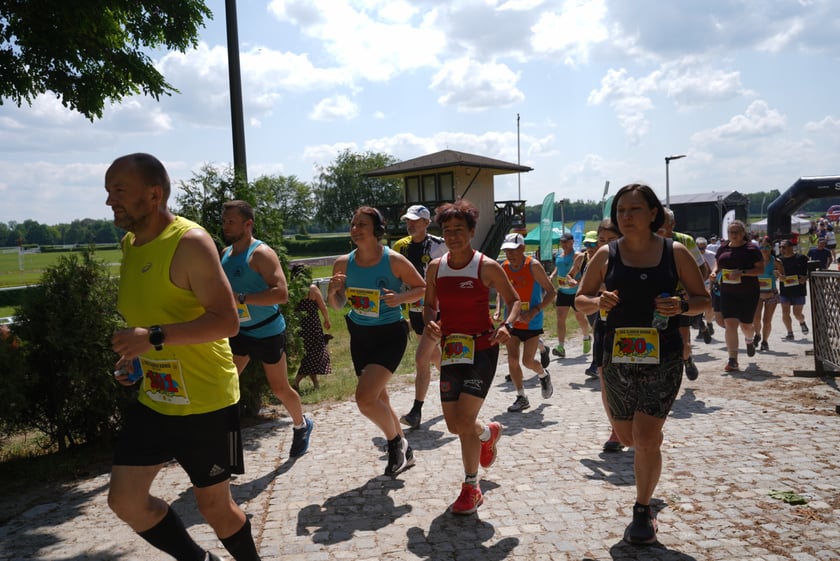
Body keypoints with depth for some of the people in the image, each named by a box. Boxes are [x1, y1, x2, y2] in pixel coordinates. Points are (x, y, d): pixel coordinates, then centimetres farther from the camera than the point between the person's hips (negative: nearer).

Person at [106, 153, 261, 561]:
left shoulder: (190, 242, -19)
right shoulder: (131, 243, 8)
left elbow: (227, 321, -25)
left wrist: (154, 337, -31)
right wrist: (134, 354, 10)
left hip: (205, 401, -8)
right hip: (154, 398, 8)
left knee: (214, 504, 6)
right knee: (124, 499, 9)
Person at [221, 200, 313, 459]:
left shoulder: (261, 253, -20)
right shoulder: (225, 253, 4)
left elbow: (281, 293, -30)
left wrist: (241, 298, -34)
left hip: (267, 333, -7)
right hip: (239, 331, 7)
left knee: (280, 389, 9)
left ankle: (301, 426, 35)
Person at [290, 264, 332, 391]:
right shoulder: (312, 288, -9)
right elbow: (323, 307, -4)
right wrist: (327, 320, 11)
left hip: (298, 326, 4)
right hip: (312, 326, -4)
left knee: (307, 354, 18)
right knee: (314, 354, 5)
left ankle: (315, 383, 28)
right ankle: (296, 382, -6)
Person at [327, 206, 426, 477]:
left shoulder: (394, 260, -16)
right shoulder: (343, 263, -4)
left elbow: (421, 287, -4)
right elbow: (338, 305, 7)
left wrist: (400, 298, -22)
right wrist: (333, 292, -15)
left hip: (390, 335, -6)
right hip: (359, 335, 6)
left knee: (365, 398, -19)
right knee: (379, 399, 16)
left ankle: (395, 442, 11)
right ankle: (404, 453, 39)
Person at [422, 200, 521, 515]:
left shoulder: (487, 267, -8)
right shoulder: (435, 268, 4)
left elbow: (514, 300, 0)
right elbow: (429, 305, 14)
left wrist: (507, 326, -20)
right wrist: (430, 322, -9)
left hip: (482, 350, -5)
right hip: (451, 351, 5)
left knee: (464, 420, -14)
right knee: (454, 425, 9)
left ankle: (471, 489, 7)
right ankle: (489, 433, 46)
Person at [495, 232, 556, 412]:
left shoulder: (533, 266, -14)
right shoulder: (503, 268, 0)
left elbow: (551, 292, -12)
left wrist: (534, 312, -22)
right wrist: (498, 310, -3)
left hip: (532, 323, -4)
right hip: (512, 322, 4)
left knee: (528, 361, -3)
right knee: (512, 360, -1)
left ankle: (544, 375, 32)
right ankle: (521, 398, 14)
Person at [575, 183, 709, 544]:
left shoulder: (675, 252, -3)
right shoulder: (606, 254, 0)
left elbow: (703, 300, 5)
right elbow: (580, 300, 6)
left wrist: (682, 305, -17)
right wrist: (598, 302, -16)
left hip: (663, 358, -2)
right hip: (618, 357, 2)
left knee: (646, 438, -7)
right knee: (627, 438, 14)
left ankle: (642, 510, 15)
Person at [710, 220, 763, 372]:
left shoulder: (751, 249, -5)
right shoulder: (723, 248, 7)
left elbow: (761, 269, -9)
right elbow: (717, 264, 20)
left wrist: (742, 273, -23)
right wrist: (714, 272, -2)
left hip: (748, 293, -3)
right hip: (727, 292, 3)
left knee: (746, 325, 6)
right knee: (729, 324, -7)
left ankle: (750, 340, 45)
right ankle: (733, 360, -5)